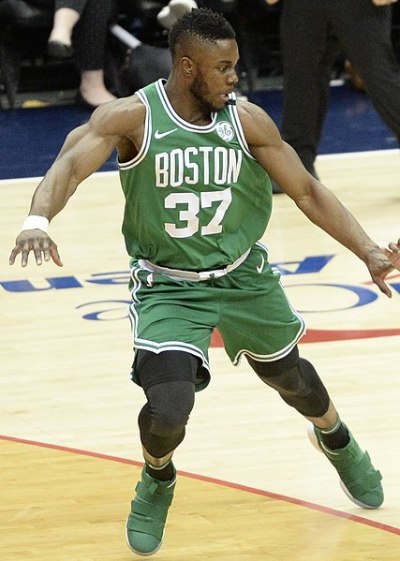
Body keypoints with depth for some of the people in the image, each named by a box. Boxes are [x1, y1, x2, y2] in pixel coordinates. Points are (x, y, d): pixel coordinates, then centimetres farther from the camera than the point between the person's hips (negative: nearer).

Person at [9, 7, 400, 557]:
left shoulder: (247, 120, -12)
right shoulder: (132, 117, -21)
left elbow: (306, 191, -3)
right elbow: (70, 164, -33)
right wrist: (38, 219, -54)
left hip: (243, 274, 3)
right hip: (168, 287, -3)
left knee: (287, 373, 23)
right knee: (168, 407, -21)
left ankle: (337, 440, 59)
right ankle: (157, 483, 15)